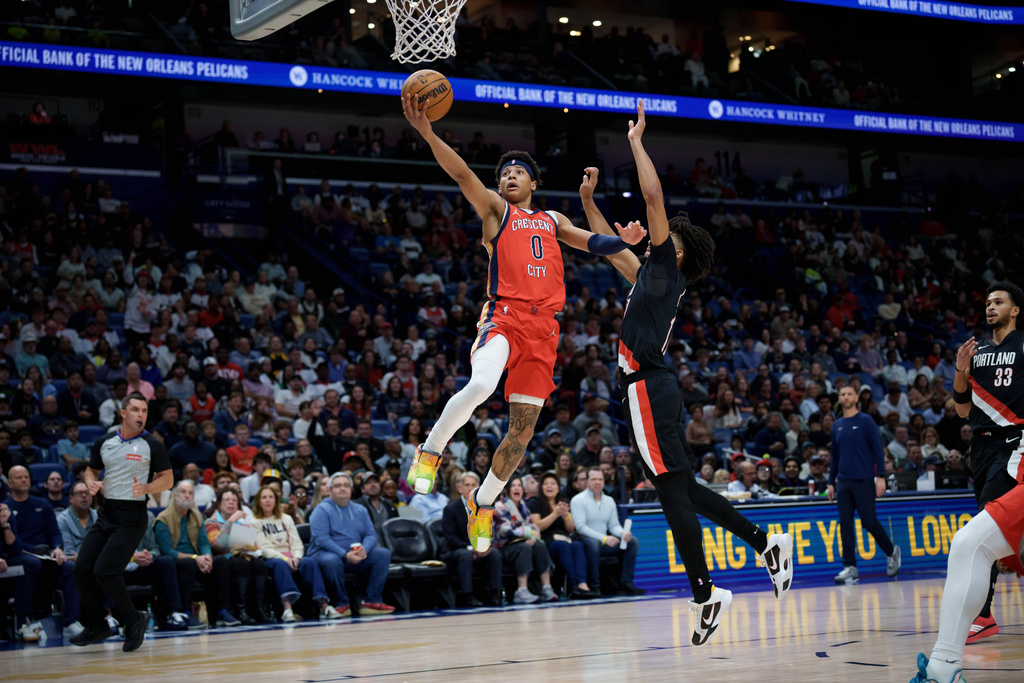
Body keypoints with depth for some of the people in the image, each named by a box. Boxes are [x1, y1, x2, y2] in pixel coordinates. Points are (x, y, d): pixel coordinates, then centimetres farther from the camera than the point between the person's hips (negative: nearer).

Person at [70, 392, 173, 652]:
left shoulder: (152, 445, -4)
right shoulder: (104, 443, 9)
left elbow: (168, 479, -2)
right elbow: (91, 470, 21)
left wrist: (146, 488, -21)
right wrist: (92, 483, -2)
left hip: (132, 517, -6)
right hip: (106, 513, 6)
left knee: (104, 570, -16)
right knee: (82, 569, -1)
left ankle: (134, 620, 2)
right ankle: (96, 626, 16)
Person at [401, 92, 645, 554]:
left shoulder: (552, 220, 27)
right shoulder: (496, 209, 12)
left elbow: (591, 242, 21)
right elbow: (462, 174, -2)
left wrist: (623, 241, -2)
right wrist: (426, 133, -17)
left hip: (543, 327, 4)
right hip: (504, 316, -4)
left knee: (523, 430, 2)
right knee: (479, 385, -34)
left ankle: (483, 503, 21)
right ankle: (429, 453, -13)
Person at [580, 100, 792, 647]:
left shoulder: (667, 268, 0)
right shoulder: (650, 274, 22)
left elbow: (654, 198, -7)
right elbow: (609, 245, 35)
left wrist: (637, 142, 0)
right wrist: (588, 198, 30)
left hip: (648, 387, -9)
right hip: (649, 387, 9)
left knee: (673, 489, -9)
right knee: (682, 487, 11)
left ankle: (704, 594, -9)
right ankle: (766, 544, 13)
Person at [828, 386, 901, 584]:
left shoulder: (866, 421, -2)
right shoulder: (837, 425, 14)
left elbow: (878, 450, -5)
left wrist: (881, 477, -12)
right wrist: (831, 482, 16)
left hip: (864, 480, -5)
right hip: (843, 482, 5)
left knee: (869, 521, -5)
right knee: (845, 524, -2)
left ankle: (891, 552, 20)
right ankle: (850, 567, -1)